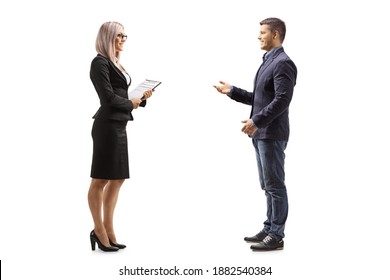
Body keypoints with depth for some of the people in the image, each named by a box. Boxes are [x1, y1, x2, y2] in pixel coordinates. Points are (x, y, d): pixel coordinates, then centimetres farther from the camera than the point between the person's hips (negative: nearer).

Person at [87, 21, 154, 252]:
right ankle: (99, 231, 10)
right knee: (101, 180, 0)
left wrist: (142, 97, -1)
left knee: (117, 178, 12)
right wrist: (132, 104, -2)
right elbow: (109, 97, -16)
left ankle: (108, 229, 21)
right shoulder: (100, 62, -10)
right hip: (108, 126, -10)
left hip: (119, 126, 10)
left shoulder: (115, 63, 16)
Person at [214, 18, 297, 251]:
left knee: (275, 185, -3)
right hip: (261, 134, 10)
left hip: (272, 134, -10)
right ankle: (269, 229, 24)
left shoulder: (283, 63, -13)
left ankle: (276, 236, 5)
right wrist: (232, 91, 12)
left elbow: (282, 100, -22)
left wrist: (256, 121, -22)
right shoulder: (268, 62, 17)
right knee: (268, 185, 14)